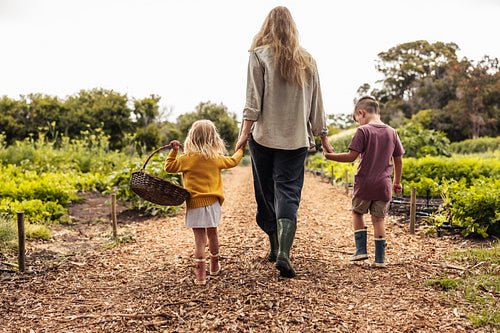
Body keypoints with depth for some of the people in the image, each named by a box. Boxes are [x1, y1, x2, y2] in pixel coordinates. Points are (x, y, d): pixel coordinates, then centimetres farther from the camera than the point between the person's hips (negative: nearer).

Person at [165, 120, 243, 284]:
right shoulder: (216, 158, 1)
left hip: (195, 204, -2)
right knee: (212, 233, 20)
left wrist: (173, 151, 8)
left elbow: (169, 166, 1)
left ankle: (201, 273, -6)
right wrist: (240, 151, 35)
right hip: (212, 202, 3)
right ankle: (214, 266, 36)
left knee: (199, 238, 0)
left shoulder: (187, 159, -7)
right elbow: (233, 161, 17)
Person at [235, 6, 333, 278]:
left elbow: (253, 99, -8)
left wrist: (244, 132, -7)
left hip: (264, 136, -2)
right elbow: (316, 105, 14)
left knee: (265, 193, 12)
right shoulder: (307, 60, 11)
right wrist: (323, 137, 20)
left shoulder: (259, 55, 1)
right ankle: (283, 252, -17)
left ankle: (276, 248, 24)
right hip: (296, 138, 2)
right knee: (288, 193, -1)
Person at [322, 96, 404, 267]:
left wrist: (330, 156, -2)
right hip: (383, 185, 4)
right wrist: (397, 182, 22)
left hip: (364, 184, -3)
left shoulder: (363, 131, -8)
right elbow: (398, 160, 11)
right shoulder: (392, 132, 7)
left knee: (357, 212, 17)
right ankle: (380, 258, 11)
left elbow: (352, 156, -13)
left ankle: (361, 249, 11)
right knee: (378, 218, 10)